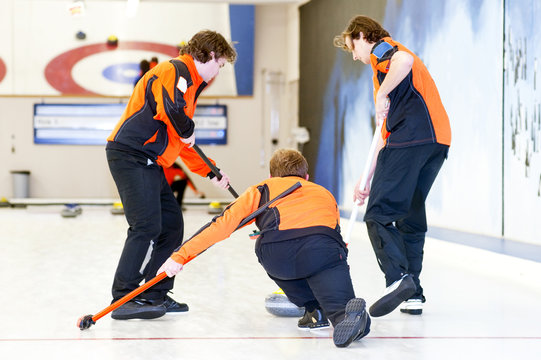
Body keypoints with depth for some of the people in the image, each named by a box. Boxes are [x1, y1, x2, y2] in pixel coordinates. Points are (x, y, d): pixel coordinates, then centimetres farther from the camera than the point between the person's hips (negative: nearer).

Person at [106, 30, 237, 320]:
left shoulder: (191, 83, 25)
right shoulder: (175, 70, -9)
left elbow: (184, 143, 30)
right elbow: (170, 106, -31)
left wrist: (211, 173, 28)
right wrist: (187, 130, -11)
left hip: (148, 162, 11)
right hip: (131, 155, -11)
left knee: (172, 225, 11)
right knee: (147, 227, -15)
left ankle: (155, 295, 18)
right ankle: (124, 300, -13)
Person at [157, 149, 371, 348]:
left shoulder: (263, 189, 33)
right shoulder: (324, 193, 41)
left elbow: (223, 223, 22)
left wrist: (181, 255, 25)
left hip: (277, 252, 0)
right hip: (322, 246, 0)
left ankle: (314, 309, 20)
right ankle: (348, 314, -38)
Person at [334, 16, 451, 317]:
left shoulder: (382, 49, 7)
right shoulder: (390, 57, 34)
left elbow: (405, 59, -23)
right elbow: (387, 132, 32)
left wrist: (382, 94, -11)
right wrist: (368, 177, 30)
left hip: (411, 137, -9)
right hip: (437, 140, 9)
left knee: (379, 215, -10)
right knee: (410, 217, 15)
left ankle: (399, 278, -26)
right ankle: (413, 295, 13)